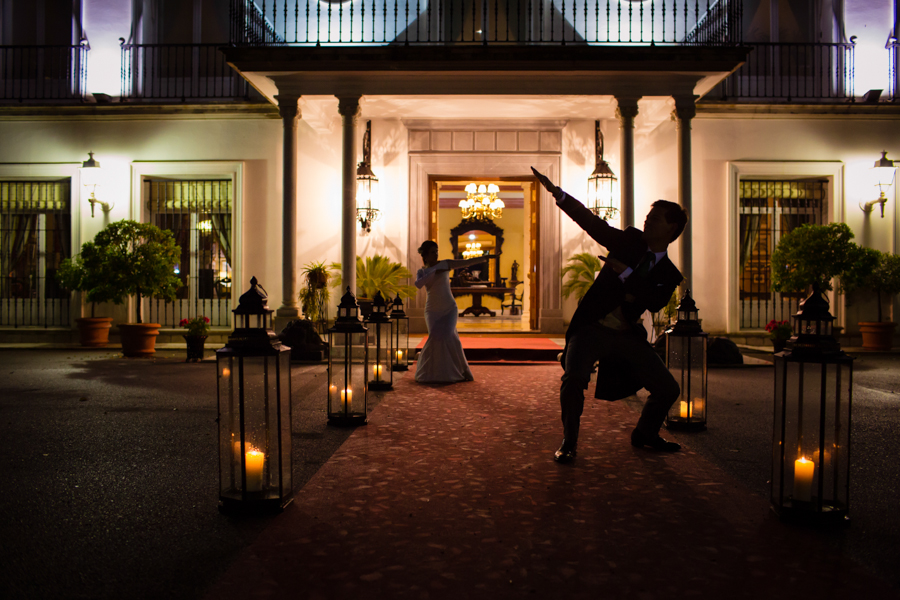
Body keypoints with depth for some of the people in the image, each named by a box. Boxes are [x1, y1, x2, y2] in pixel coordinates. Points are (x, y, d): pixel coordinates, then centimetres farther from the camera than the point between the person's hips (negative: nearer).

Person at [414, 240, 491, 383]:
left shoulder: (445, 264, 1)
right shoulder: (421, 272, 4)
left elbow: (467, 263, -5)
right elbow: (418, 284, -19)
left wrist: (485, 257, -15)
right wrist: (435, 272, -23)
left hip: (449, 309, -1)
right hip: (433, 311, 1)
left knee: (447, 336, -18)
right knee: (436, 337, -12)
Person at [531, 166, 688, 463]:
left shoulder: (670, 275, 3)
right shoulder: (630, 241, 4)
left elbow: (654, 302, -14)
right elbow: (592, 222, -3)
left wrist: (626, 274, -19)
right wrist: (557, 193, -10)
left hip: (628, 336, 2)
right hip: (592, 329, -2)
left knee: (668, 389, 0)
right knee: (573, 380, -25)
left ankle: (645, 434, 30)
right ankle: (569, 442, -2)